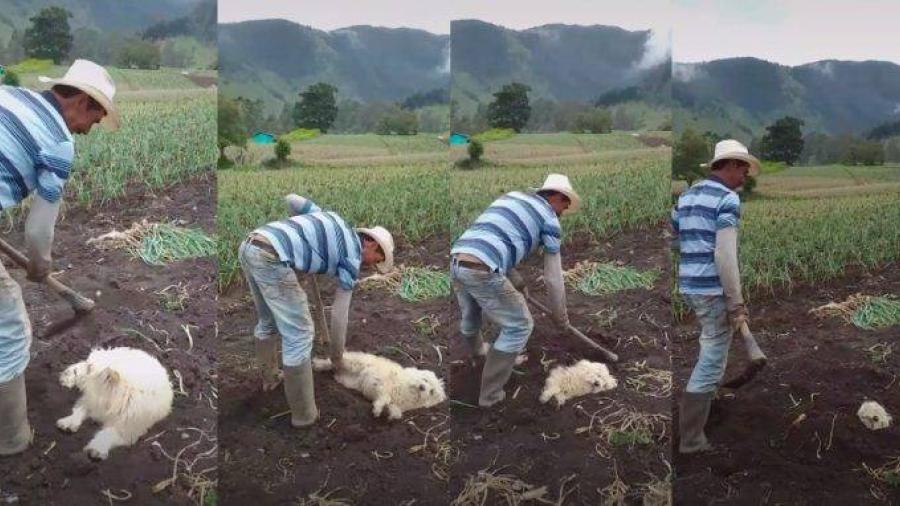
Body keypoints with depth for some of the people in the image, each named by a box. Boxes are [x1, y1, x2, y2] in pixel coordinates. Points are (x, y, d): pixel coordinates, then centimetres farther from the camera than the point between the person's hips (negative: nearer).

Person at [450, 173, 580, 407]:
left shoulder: (512, 197, 29)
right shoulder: (550, 220, 9)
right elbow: (553, 277, 14)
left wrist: (517, 283, 44)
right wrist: (560, 313, 31)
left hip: (457, 262, 8)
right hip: (483, 271, -7)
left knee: (471, 315, 37)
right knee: (519, 326, 13)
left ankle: (474, 352, 67)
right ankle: (490, 392, 18)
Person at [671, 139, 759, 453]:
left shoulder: (687, 196, 13)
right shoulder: (728, 199, -11)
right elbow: (725, 255, -19)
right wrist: (736, 302, -16)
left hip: (689, 286, 8)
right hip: (714, 289, -8)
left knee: (713, 350, 29)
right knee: (711, 361, -1)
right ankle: (691, 439, 4)